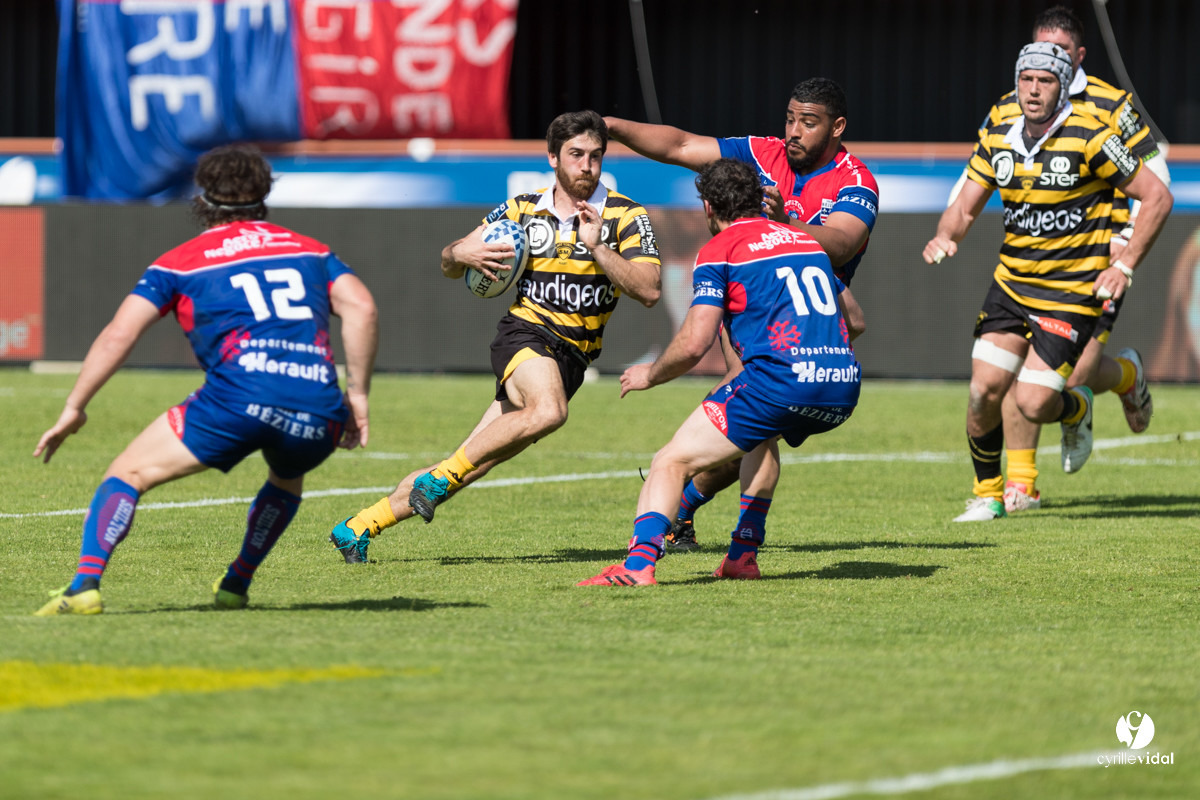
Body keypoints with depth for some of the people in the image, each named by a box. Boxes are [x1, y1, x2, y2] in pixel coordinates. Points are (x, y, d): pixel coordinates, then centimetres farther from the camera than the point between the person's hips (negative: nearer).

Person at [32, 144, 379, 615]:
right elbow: (360, 306, 11)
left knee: (129, 473, 9)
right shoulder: (308, 249, 26)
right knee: (288, 478, 38)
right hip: (317, 411, 3)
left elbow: (119, 334, 9)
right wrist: (357, 395, 14)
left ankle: (84, 586, -8)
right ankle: (235, 587, 33)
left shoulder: (182, 262, 17)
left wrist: (74, 409, 16)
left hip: (238, 393, -3)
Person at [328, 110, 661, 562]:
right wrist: (462, 255, -9)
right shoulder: (523, 210, 6)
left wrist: (597, 247, -22)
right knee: (548, 411, -36)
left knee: (465, 470, -3)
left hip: (571, 358, 1)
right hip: (523, 334, -1)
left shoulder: (626, 217, -1)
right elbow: (449, 263, 15)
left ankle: (358, 528, 8)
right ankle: (441, 476, -22)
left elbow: (649, 291, -13)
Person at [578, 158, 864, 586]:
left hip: (782, 378, -7)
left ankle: (639, 563, -24)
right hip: (843, 385, 7)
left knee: (672, 462, -2)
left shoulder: (719, 250, 5)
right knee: (764, 433, 38)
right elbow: (854, 320, 33)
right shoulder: (808, 240, 24)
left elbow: (694, 343, -4)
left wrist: (649, 375, 14)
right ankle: (743, 554, 30)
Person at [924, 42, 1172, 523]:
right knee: (984, 390, -7)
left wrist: (1125, 266, -14)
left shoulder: (1089, 139, -15)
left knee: (1033, 403, -13)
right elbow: (965, 207, 8)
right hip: (1011, 282, 5)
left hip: (1073, 291, -5)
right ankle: (987, 493, 15)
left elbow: (1156, 197, -10)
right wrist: (945, 237, -15)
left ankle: (1077, 410, 24)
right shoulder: (996, 140, 1)